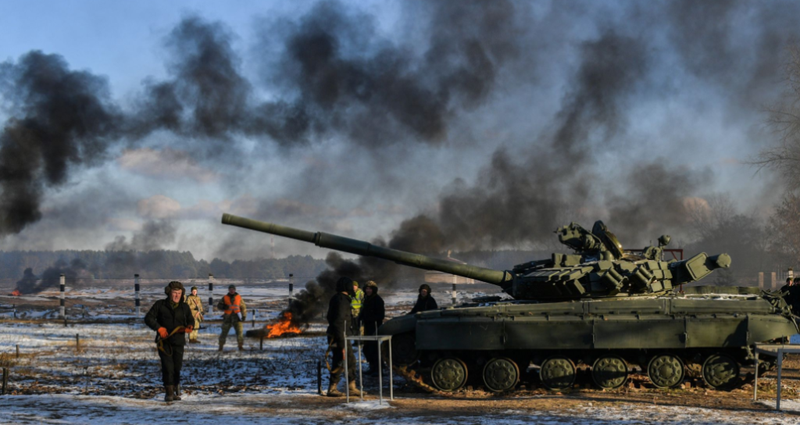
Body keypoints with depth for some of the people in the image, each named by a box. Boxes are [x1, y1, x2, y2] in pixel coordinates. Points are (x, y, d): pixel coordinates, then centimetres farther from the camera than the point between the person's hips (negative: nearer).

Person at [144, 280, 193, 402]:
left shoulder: (184, 307, 10)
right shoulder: (160, 305, 2)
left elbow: (190, 320, 20)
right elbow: (148, 318, 0)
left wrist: (189, 327, -4)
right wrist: (158, 328, -14)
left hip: (178, 342, 2)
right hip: (164, 341, -2)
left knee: (177, 366, 2)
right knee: (167, 366, -10)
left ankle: (176, 387, 26)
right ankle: (169, 392, -3)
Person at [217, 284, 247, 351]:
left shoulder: (239, 297, 7)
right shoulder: (225, 298, 6)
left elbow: (243, 307, 12)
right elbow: (219, 306, 8)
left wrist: (244, 316, 4)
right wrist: (225, 307, -13)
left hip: (236, 317, 0)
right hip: (227, 316, 0)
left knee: (239, 331, -10)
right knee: (224, 331, 2)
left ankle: (240, 346, -5)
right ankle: (221, 346, 12)